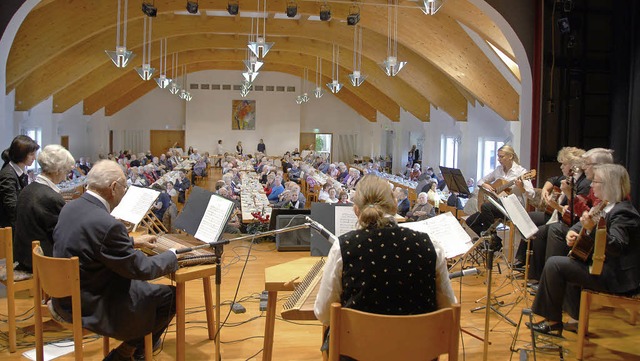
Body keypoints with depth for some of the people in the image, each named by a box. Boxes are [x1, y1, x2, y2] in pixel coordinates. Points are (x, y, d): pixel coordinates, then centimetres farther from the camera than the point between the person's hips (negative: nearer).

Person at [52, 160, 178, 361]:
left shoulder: (70, 208, -3)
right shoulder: (107, 224, -30)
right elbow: (141, 269, -20)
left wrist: (133, 242, 19)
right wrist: (172, 256, -4)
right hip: (91, 307, -9)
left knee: (141, 284, 27)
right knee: (170, 295, 3)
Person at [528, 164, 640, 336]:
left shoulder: (623, 212, -20)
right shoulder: (608, 207, 11)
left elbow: (616, 247, -33)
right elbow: (582, 224, 19)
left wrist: (593, 228, -44)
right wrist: (573, 232, -2)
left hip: (617, 277, -11)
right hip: (606, 266, 11)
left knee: (554, 264, -15)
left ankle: (553, 323, -2)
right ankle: (577, 319, 22)